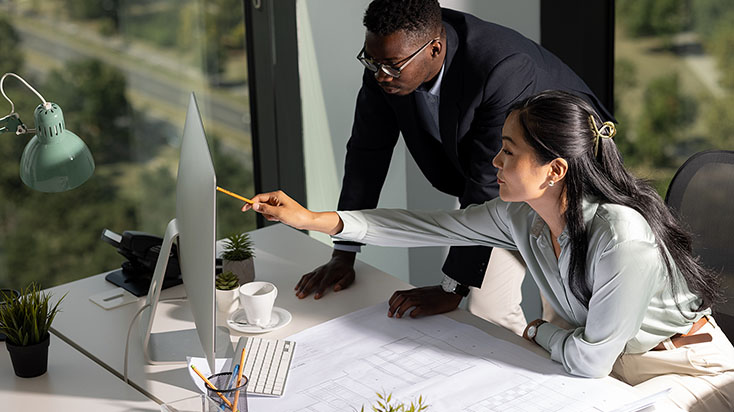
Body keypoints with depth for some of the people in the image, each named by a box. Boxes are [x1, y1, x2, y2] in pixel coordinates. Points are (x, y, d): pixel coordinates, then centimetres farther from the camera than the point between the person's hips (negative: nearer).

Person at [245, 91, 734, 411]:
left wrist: (538, 330, -4)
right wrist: (313, 219, 1)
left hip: (689, 373, -7)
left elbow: (587, 359, -26)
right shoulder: (520, 216, -10)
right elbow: (436, 226, 1)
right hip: (611, 361, 7)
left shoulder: (624, 239, -34)